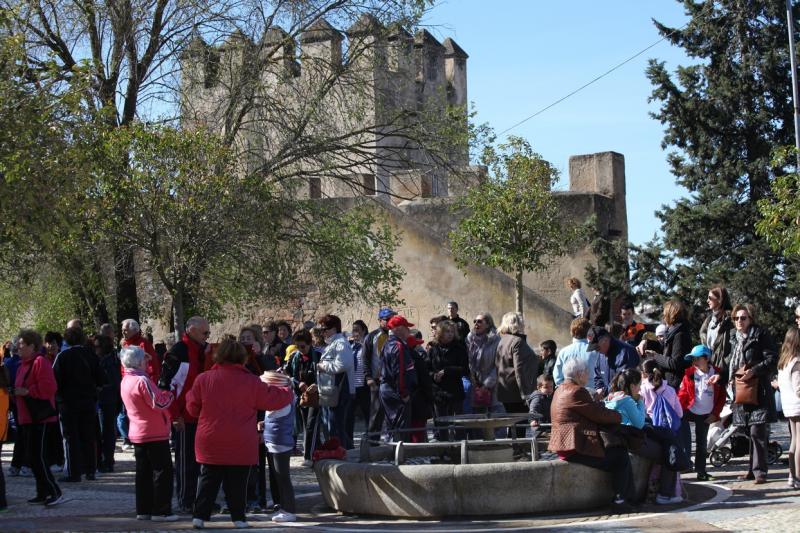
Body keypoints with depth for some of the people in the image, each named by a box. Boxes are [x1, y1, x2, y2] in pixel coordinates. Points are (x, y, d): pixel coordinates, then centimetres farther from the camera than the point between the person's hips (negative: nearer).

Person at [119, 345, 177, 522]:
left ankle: (143, 510, 16)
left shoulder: (125, 381, 8)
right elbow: (159, 403, -21)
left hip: (137, 433, 9)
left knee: (143, 473, 13)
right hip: (155, 434, -9)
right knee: (162, 472, -1)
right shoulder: (142, 381, -19)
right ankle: (161, 511, -1)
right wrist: (170, 393, -4)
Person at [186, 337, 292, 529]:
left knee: (207, 480, 9)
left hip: (210, 443, 1)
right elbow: (274, 399, 5)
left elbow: (192, 408, 5)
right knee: (237, 482, 7)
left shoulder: (203, 379, -3)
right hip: (240, 445, -1)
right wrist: (288, 392, 25)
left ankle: (199, 516, 5)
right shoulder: (251, 382, -5)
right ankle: (238, 517, 9)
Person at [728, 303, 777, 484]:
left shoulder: (761, 335, -5)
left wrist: (753, 371, -20)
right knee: (750, 432, 11)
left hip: (758, 390, -7)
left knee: (757, 432, -11)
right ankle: (753, 468, 17)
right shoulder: (736, 339, 18)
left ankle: (760, 471, -7)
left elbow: (772, 359, -11)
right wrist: (731, 376, 11)